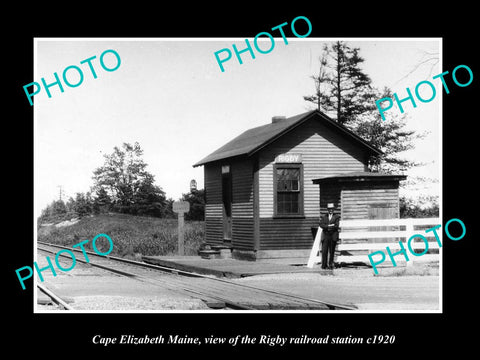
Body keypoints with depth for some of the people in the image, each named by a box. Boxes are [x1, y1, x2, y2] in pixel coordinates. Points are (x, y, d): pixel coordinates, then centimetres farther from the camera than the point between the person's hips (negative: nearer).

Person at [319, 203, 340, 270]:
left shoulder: (337, 217, 7)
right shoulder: (323, 217, 14)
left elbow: (336, 225, -7)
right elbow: (321, 225, -1)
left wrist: (327, 227, -8)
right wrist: (330, 226, -13)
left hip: (333, 236, -1)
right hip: (325, 236, 1)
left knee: (331, 251, 0)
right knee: (324, 251, -6)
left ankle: (330, 265, 6)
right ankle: (324, 265, -4)